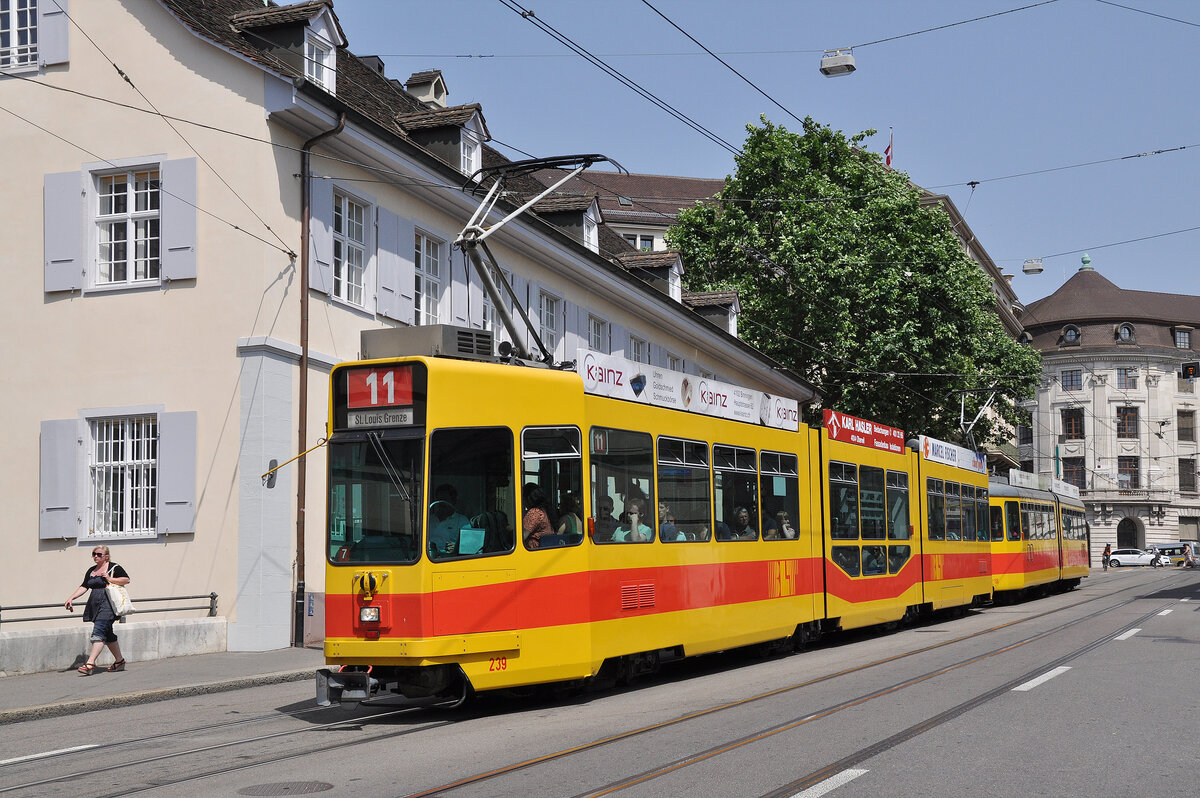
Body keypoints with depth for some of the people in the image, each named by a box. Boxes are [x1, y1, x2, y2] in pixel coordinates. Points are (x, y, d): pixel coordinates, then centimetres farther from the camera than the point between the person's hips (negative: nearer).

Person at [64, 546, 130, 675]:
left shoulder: (114, 567, -2)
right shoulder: (91, 571, 18)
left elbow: (127, 580, -6)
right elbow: (83, 587, 16)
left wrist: (110, 579, -16)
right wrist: (71, 598, 5)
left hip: (107, 604, -7)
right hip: (95, 605, 8)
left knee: (98, 632, -18)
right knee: (107, 635, 12)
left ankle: (90, 664, -25)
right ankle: (119, 661, 23)